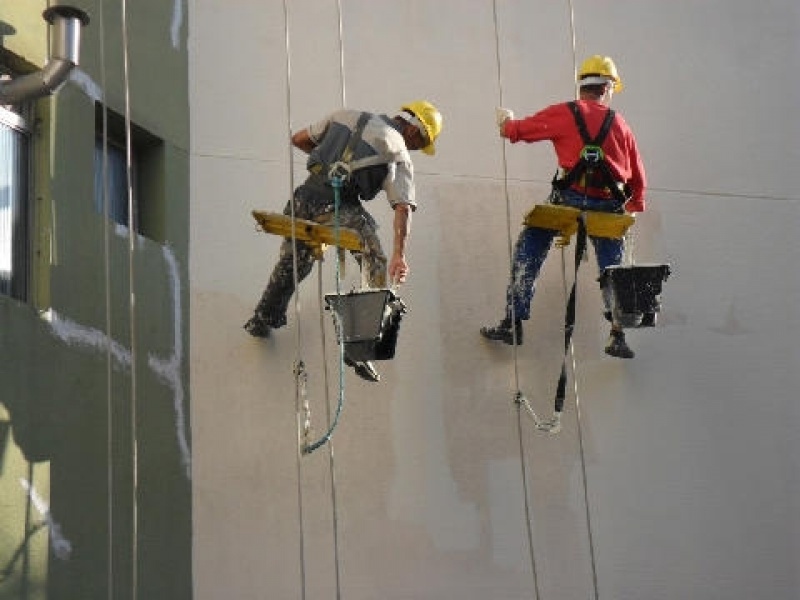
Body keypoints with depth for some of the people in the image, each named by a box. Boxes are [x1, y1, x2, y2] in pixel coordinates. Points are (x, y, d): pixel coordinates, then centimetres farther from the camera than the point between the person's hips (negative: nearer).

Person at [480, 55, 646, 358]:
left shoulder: (564, 113, 3)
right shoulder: (620, 124, 14)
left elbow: (518, 130, 6)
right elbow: (638, 178, 18)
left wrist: (506, 122, 30)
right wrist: (634, 209, 34)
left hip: (570, 198, -3)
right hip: (610, 207, 3)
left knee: (527, 254, 11)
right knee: (612, 269, 18)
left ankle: (513, 324, 7)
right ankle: (618, 337, 11)